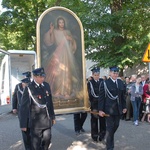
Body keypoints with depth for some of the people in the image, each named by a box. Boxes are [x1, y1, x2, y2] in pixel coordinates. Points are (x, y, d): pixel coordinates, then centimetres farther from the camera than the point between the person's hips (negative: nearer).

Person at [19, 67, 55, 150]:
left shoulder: (47, 86, 4)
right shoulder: (29, 88, -14)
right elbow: (24, 107, -12)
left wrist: (52, 116, 15)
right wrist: (23, 124, -11)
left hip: (47, 119, 5)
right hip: (36, 121, -5)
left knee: (47, 139, 16)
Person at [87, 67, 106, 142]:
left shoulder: (102, 81, 2)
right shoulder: (90, 83, -4)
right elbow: (90, 96, -8)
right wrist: (94, 107, -14)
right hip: (94, 104, -2)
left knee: (102, 119, 8)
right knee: (94, 120, 6)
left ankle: (102, 134, 23)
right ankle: (95, 135, 19)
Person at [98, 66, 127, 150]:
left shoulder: (121, 82, 6)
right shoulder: (105, 83, -9)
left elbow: (123, 96, 11)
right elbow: (101, 97, -9)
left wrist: (124, 107, 9)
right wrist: (101, 109, -11)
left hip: (118, 108, 5)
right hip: (109, 109, -5)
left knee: (116, 125, 15)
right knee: (110, 127, 2)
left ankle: (109, 137, 43)